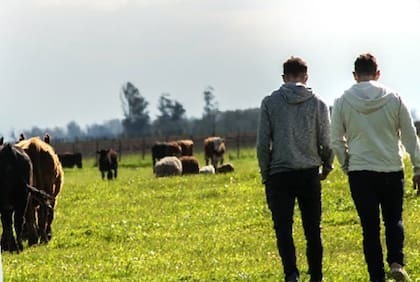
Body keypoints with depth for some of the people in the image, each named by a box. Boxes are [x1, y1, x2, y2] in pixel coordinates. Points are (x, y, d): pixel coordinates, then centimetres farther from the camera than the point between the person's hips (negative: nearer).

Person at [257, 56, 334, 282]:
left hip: (280, 174, -1)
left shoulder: (270, 102, 0)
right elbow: (326, 142, 1)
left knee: (283, 228, 1)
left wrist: (265, 175, 7)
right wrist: (327, 166, 20)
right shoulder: (317, 104, 2)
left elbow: (262, 143, -2)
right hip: (309, 174, 1)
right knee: (313, 230, 9)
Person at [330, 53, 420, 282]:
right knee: (394, 220, 15)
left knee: (370, 228, 5)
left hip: (360, 172, 0)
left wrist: (347, 166, 18)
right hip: (392, 170, 0)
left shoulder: (343, 102, -1)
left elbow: (336, 141, 4)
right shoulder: (393, 99, -1)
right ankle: (396, 262, -5)